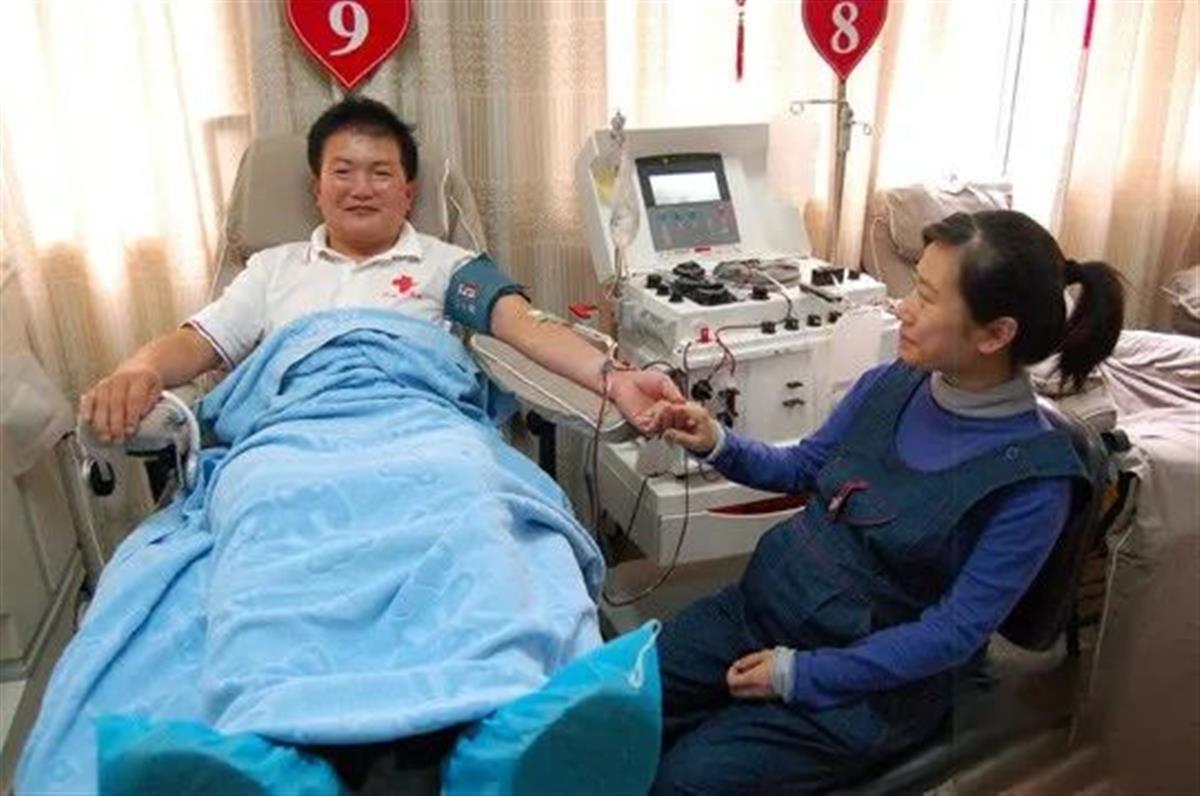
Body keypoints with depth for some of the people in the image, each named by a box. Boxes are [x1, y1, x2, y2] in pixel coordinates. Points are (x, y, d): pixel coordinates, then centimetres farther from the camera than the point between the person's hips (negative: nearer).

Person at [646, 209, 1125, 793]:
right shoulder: (890, 384, -3)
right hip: (763, 603, 5)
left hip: (867, 679, -5)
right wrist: (717, 444, -4)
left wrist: (801, 674, -17)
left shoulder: (1033, 479, -18)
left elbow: (955, 632, -17)